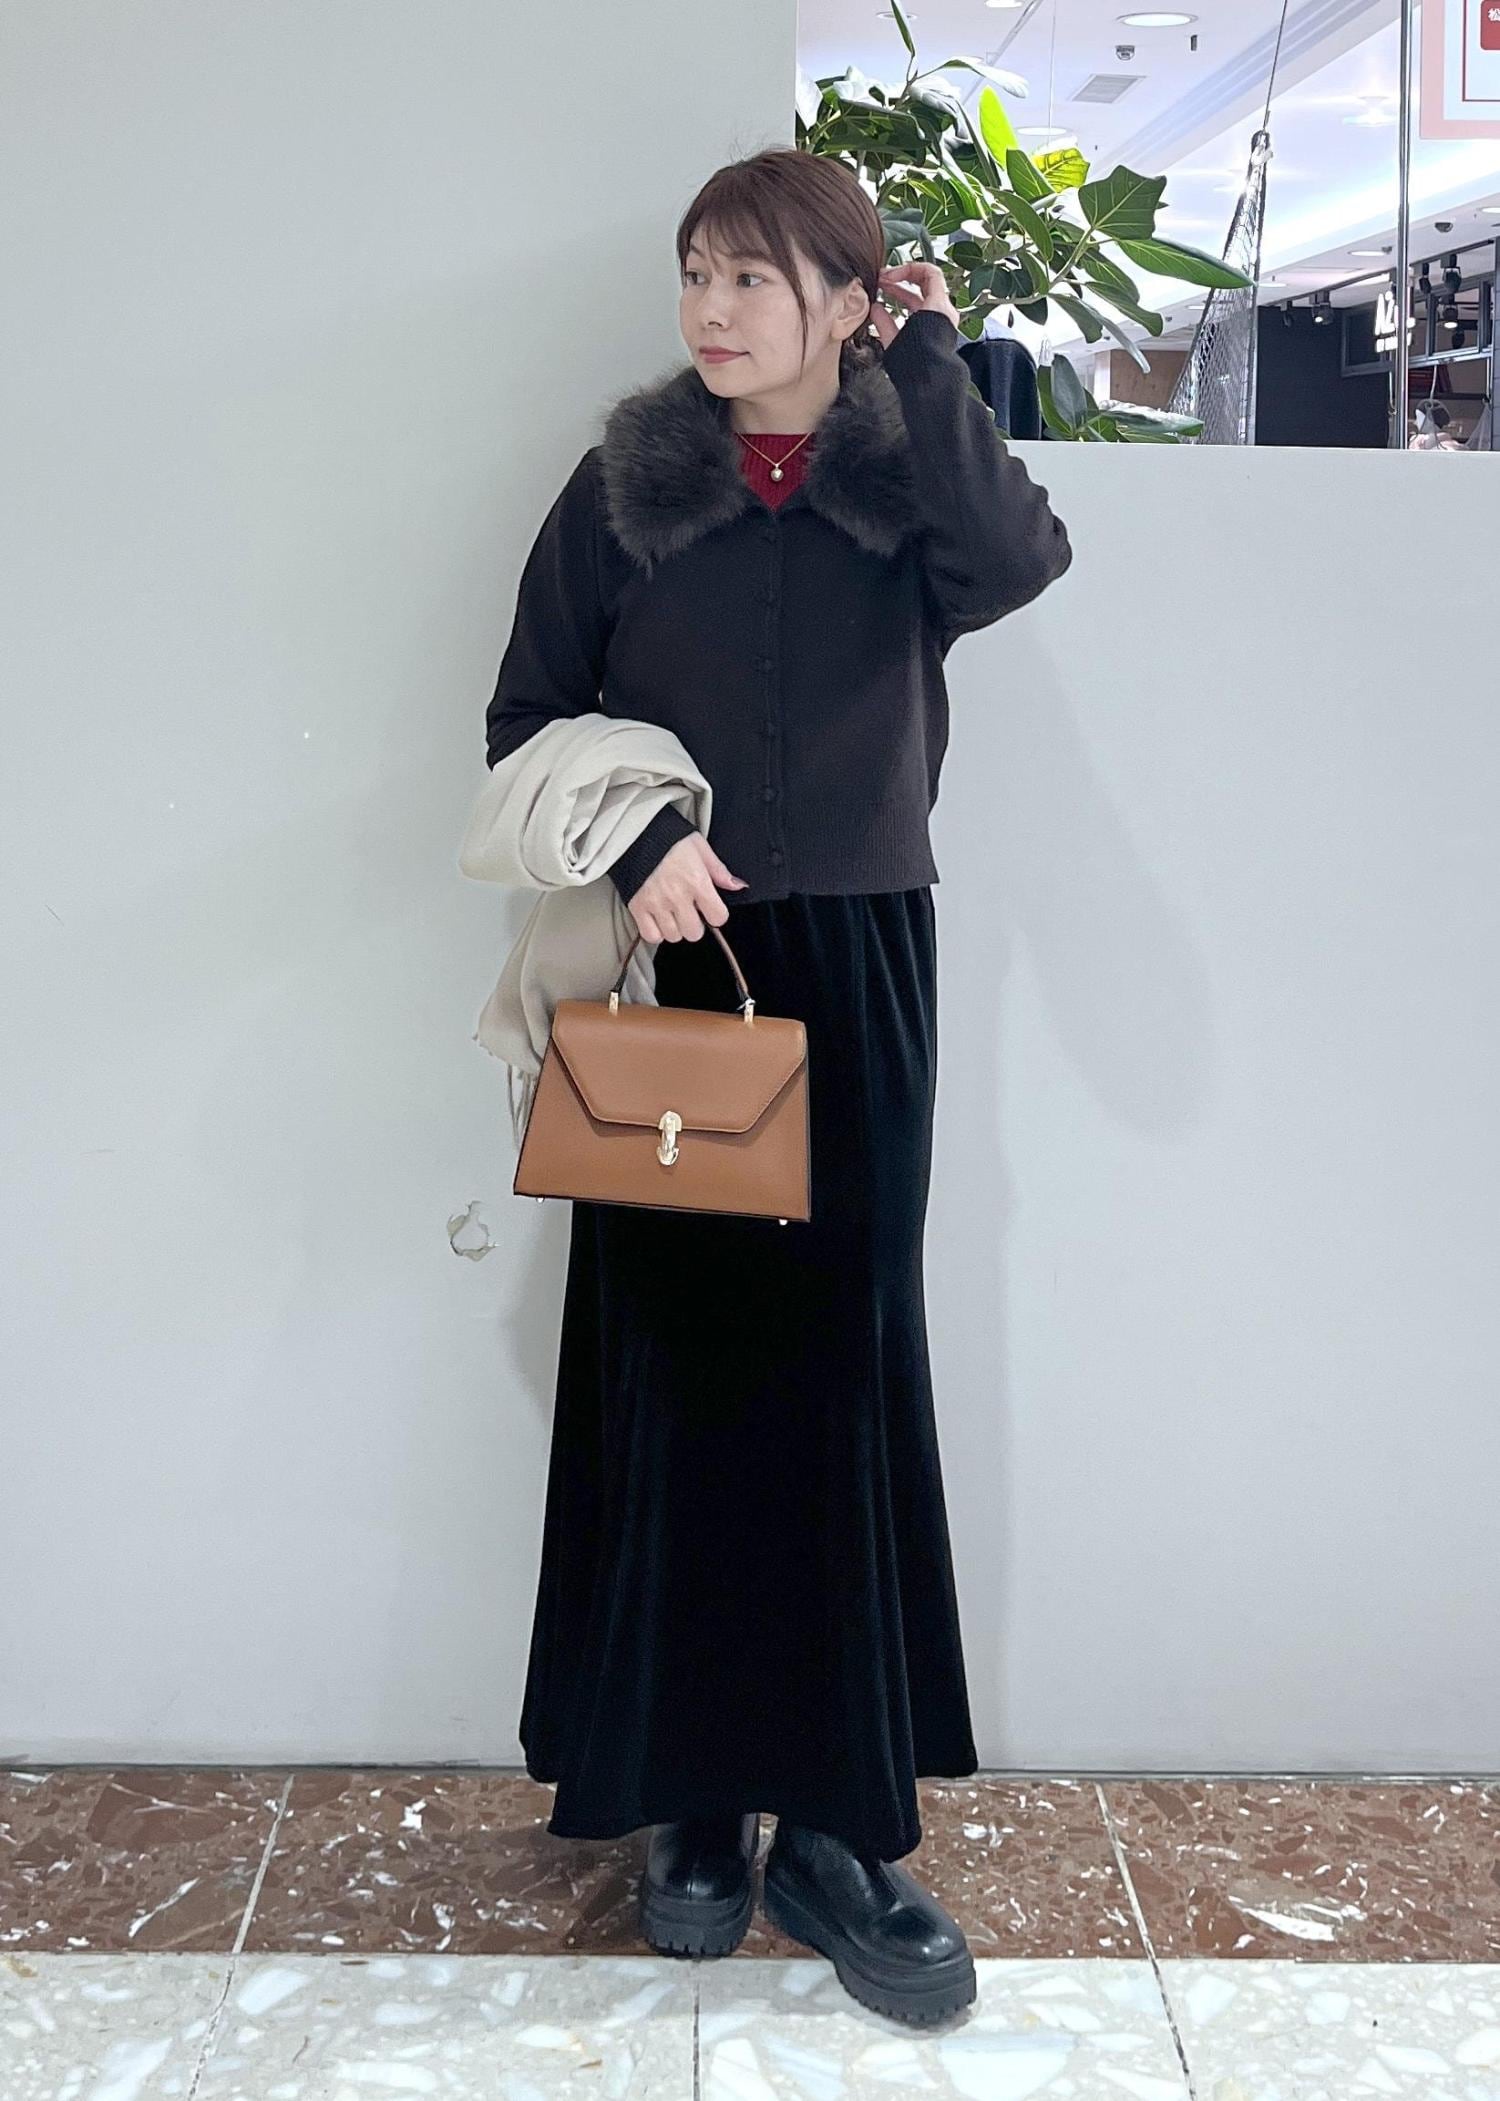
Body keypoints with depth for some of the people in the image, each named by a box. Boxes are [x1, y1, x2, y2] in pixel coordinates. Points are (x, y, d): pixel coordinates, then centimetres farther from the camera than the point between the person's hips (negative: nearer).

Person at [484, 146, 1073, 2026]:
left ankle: (839, 1818, 11)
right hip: (677, 971, 0)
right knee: (675, 1374, 1)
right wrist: (633, 843, -12)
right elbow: (525, 711, 5)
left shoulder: (909, 474, 3)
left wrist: (925, 368, -11)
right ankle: (694, 1801, 16)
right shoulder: (627, 482, 3)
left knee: (847, 1373, 1)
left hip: (858, 979, 0)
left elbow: (1020, 563, -18)